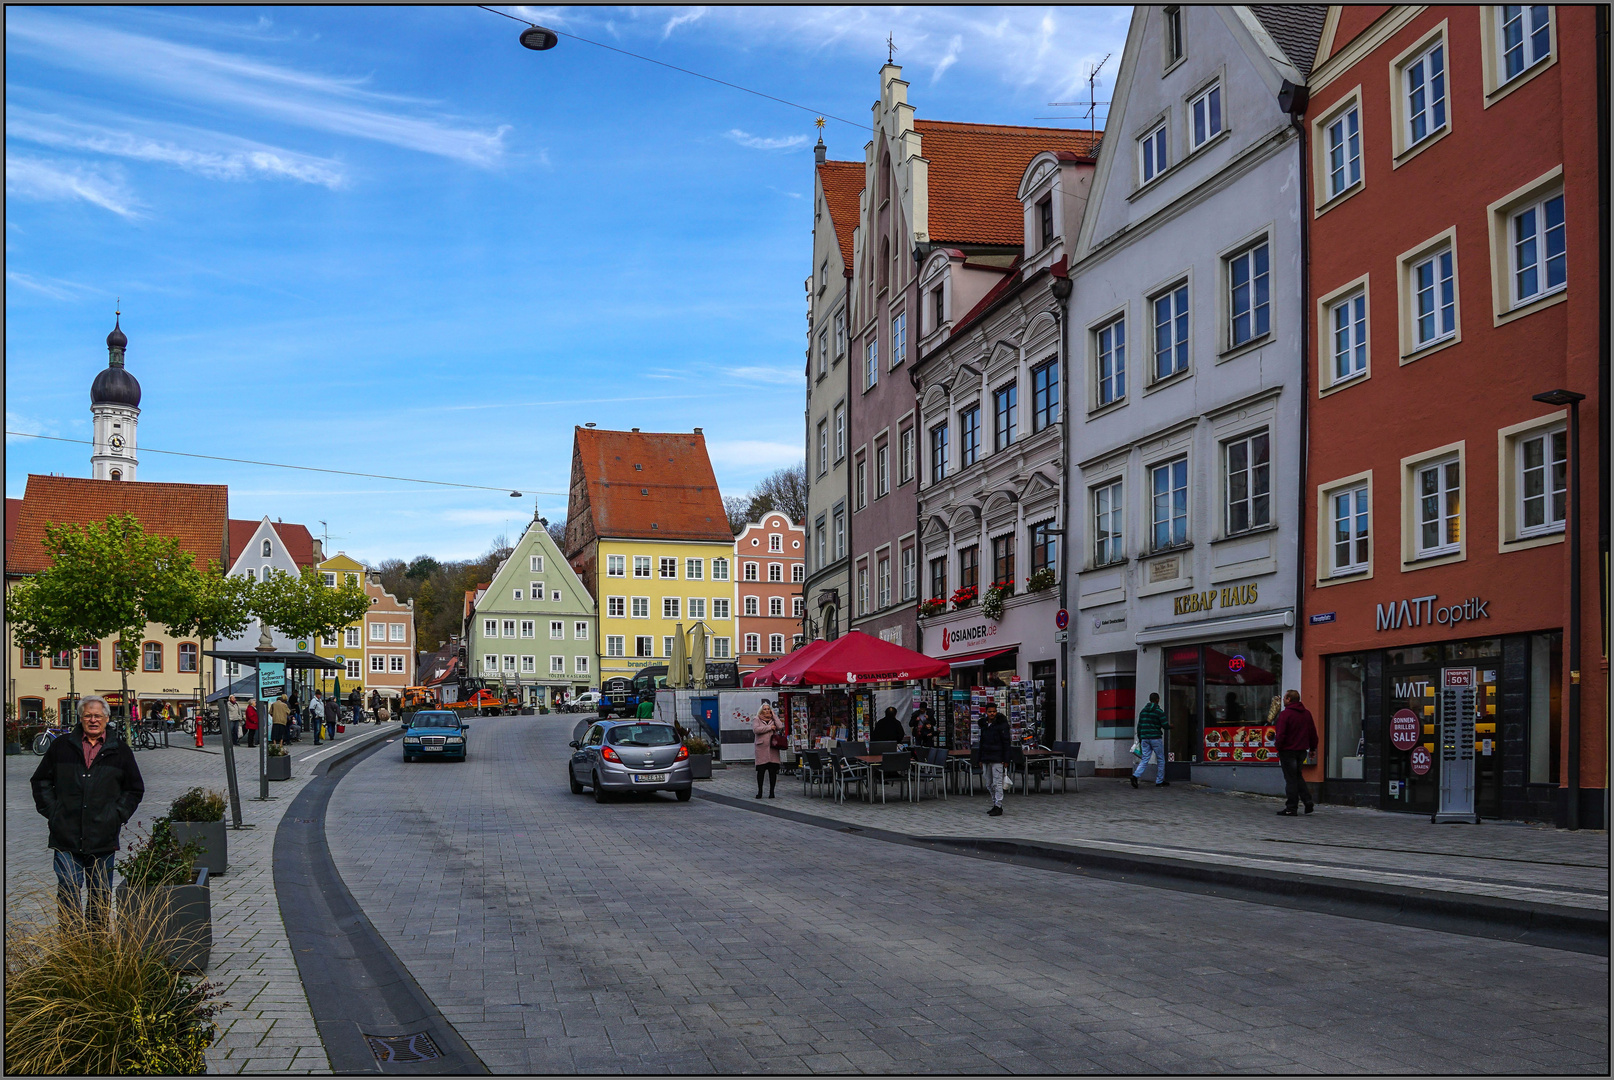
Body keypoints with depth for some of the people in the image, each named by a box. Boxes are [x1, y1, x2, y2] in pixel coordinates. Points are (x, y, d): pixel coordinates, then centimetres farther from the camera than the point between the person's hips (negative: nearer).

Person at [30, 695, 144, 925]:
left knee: (100, 891, 6)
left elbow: (135, 789, 15)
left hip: (103, 836, 1)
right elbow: (41, 781, 15)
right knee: (67, 888, -4)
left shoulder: (120, 751, 8)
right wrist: (51, 811, 3)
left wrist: (118, 815, 3)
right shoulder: (61, 747, 8)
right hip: (66, 835, 0)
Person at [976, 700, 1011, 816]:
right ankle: (995, 804, 19)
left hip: (997, 758, -7)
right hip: (986, 758, 7)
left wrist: (1005, 760, -13)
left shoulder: (1001, 724, -6)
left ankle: (998, 807, -5)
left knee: (997, 783, -7)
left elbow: (1006, 742, -7)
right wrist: (980, 759, 18)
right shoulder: (984, 724, 13)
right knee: (989, 784, 10)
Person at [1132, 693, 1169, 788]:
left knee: (1144, 759, 2)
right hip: (1155, 738, -5)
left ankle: (1135, 776, -20)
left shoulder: (1143, 711, 11)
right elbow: (1165, 725, -10)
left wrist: (1140, 739, 19)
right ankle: (1159, 781, 14)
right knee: (1160, 760, 10)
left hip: (1144, 738, 5)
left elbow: (1139, 726, 12)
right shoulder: (1159, 711, -7)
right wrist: (1170, 725, 14)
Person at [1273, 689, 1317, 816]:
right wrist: (1312, 747, 20)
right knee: (1298, 776, 20)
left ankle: (1291, 808, 1)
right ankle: (1308, 801, 8)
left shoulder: (1285, 714, -14)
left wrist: (1278, 746, -4)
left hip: (1288, 750, -7)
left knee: (1290, 778, -2)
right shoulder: (1307, 713, 9)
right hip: (1302, 750, 7)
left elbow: (1281, 734, -17)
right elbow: (1313, 732, 13)